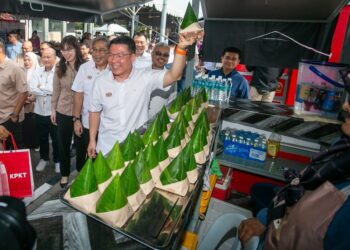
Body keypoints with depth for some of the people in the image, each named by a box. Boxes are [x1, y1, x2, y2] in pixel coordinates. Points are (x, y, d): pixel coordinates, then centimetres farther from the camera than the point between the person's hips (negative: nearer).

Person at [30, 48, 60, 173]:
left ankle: (57, 160, 27)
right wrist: (49, 91, -16)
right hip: (39, 111, 5)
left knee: (56, 138, 9)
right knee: (42, 137, 18)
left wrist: (41, 87, -10)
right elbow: (32, 88, -5)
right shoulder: (38, 71, 6)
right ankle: (44, 158, 37)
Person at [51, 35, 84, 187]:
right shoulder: (59, 68, 0)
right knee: (63, 144, 14)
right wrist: (53, 108, 7)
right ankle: (65, 173, 35)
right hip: (63, 112, 3)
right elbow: (56, 90, 7)